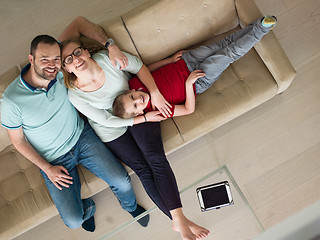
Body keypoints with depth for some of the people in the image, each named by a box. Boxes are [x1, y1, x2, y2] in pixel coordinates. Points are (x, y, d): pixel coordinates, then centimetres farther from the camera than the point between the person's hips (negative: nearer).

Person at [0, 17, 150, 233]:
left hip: (83, 137, 2)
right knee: (73, 220, -9)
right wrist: (47, 168, -10)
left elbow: (79, 21, -10)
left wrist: (110, 45, -23)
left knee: (122, 181, -8)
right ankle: (88, 208, 30)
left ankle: (130, 206, 31)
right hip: (54, 159, -2)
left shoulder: (59, 69, -17)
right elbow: (18, 140, -8)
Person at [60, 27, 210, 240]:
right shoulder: (75, 95, -20)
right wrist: (145, 119, -16)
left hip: (136, 109, 1)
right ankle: (180, 222, -4)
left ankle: (179, 220, -17)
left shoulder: (107, 59, -19)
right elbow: (107, 120, -15)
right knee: (143, 170, -10)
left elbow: (139, 66, -4)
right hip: (111, 129, -1)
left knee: (156, 158, -17)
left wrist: (155, 93, -16)